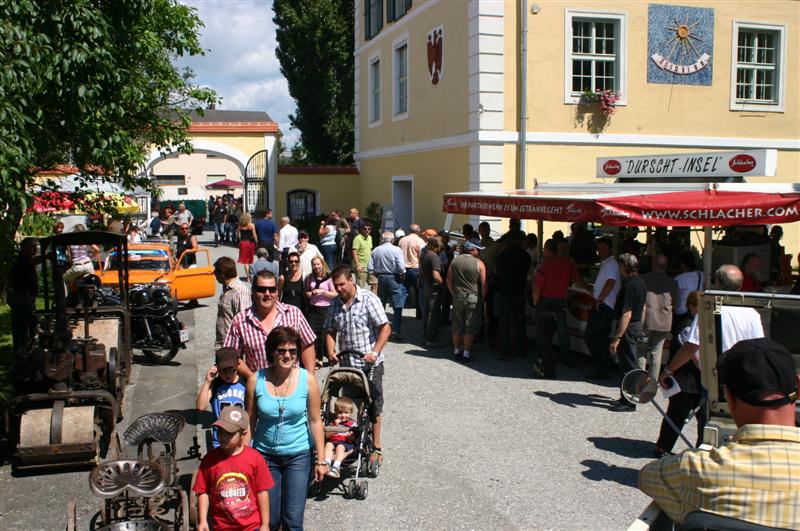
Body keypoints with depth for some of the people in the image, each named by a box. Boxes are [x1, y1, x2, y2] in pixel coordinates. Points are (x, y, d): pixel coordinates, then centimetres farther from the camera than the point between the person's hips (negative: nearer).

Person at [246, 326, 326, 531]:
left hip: (299, 455, -1)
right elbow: (250, 421, -1)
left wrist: (320, 460, -2)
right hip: (265, 455, 1)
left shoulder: (308, 380, -11)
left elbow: (315, 421, -5)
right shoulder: (256, 380, -10)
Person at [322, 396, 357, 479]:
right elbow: (327, 436, 9)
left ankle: (336, 467, -48)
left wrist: (351, 436, -18)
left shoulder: (352, 423, 12)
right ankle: (327, 463, -45)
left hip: (347, 444, -3)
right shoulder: (333, 422, 19)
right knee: (328, 444, -28)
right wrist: (334, 426, -2)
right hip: (333, 442, 3)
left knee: (340, 447, -34)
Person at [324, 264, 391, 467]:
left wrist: (374, 353, -22)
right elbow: (330, 331, 14)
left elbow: (385, 328, -13)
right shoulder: (335, 304, 5)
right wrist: (331, 351, -5)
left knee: (373, 406, 5)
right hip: (346, 364, 5)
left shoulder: (368, 299, -11)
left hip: (370, 365, -5)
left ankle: (376, 448, 17)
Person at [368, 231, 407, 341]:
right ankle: (395, 331, -9)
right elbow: (401, 267, -17)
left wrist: (377, 275, 13)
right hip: (394, 278, -4)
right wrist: (403, 276, 1)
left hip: (381, 278, 4)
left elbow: (370, 269, -3)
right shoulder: (396, 250, -10)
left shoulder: (376, 250, 0)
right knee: (397, 307, -1)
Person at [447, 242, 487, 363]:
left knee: (457, 327, 13)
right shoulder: (479, 263, -8)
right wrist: (482, 299, 2)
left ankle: (457, 351, 22)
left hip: (458, 297, 4)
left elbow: (449, 281, 5)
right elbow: (484, 284, -9)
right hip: (473, 298, -4)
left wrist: (454, 294, 14)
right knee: (470, 328, 3)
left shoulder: (455, 260, 3)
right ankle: (466, 353, 4)